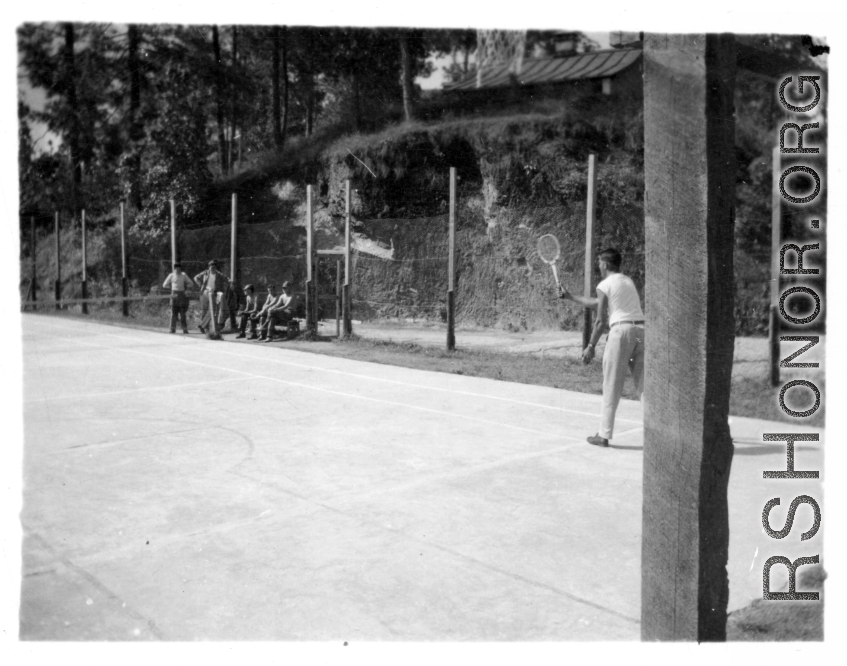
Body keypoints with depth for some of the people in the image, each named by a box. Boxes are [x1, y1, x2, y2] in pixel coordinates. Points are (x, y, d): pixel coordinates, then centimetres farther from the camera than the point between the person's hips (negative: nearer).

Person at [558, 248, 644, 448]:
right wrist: (570, 296, 41)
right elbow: (596, 303, 34)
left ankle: (604, 434, 8)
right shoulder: (628, 281, 25)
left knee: (611, 387, 1)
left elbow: (601, 321, -3)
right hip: (641, 328, 6)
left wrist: (591, 346, 4)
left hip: (621, 329, -6)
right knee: (644, 385, 5)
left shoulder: (604, 285, 2)